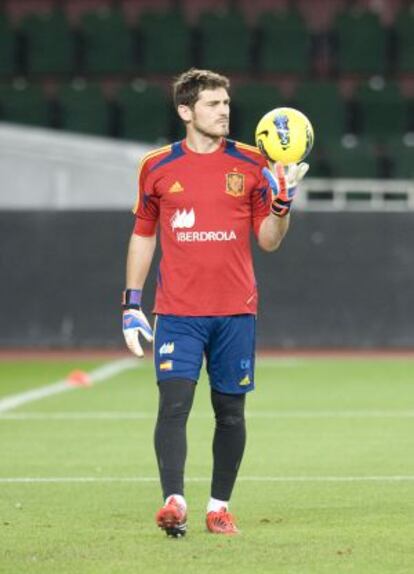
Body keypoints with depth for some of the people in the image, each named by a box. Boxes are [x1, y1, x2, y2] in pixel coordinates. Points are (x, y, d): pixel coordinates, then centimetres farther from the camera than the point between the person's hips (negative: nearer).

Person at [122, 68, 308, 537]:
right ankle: (174, 502, -21)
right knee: (174, 402, -15)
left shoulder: (251, 164, 4)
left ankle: (219, 507, 16)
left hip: (235, 311, 1)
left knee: (230, 410, 5)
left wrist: (282, 200, -13)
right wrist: (131, 304, 9)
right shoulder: (157, 167, 5)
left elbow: (269, 240, 6)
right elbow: (143, 235, 13)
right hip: (177, 312, -1)